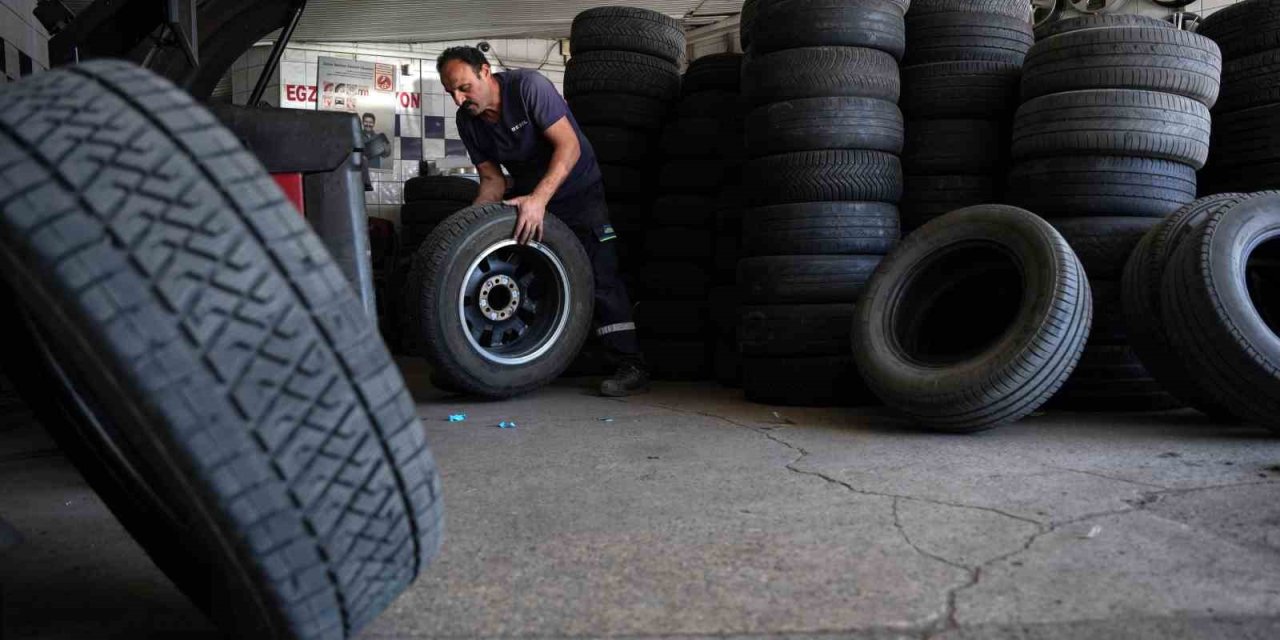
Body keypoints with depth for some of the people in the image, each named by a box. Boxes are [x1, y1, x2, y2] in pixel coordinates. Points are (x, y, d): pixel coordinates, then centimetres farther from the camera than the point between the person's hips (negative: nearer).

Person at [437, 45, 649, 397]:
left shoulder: (527, 86, -25)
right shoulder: (468, 121, -6)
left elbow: (569, 146, -31)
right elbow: (492, 180, -2)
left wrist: (539, 199, -43)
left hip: (577, 190, -6)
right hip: (528, 195, 7)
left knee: (599, 274, -17)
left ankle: (631, 366, -15)